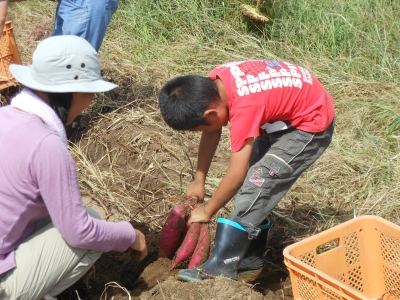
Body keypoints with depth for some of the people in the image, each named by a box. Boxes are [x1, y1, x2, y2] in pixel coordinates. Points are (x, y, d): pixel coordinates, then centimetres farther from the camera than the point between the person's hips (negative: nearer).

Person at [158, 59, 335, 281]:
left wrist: (206, 211, -13)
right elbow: (212, 132, 2)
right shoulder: (213, 84, -14)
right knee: (249, 180, 6)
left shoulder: (244, 107, -35)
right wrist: (199, 180, 5)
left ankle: (221, 266, -11)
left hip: (311, 124, -9)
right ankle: (250, 256, 17)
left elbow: (235, 175, -28)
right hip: (285, 112, 9)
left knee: (257, 183, -15)